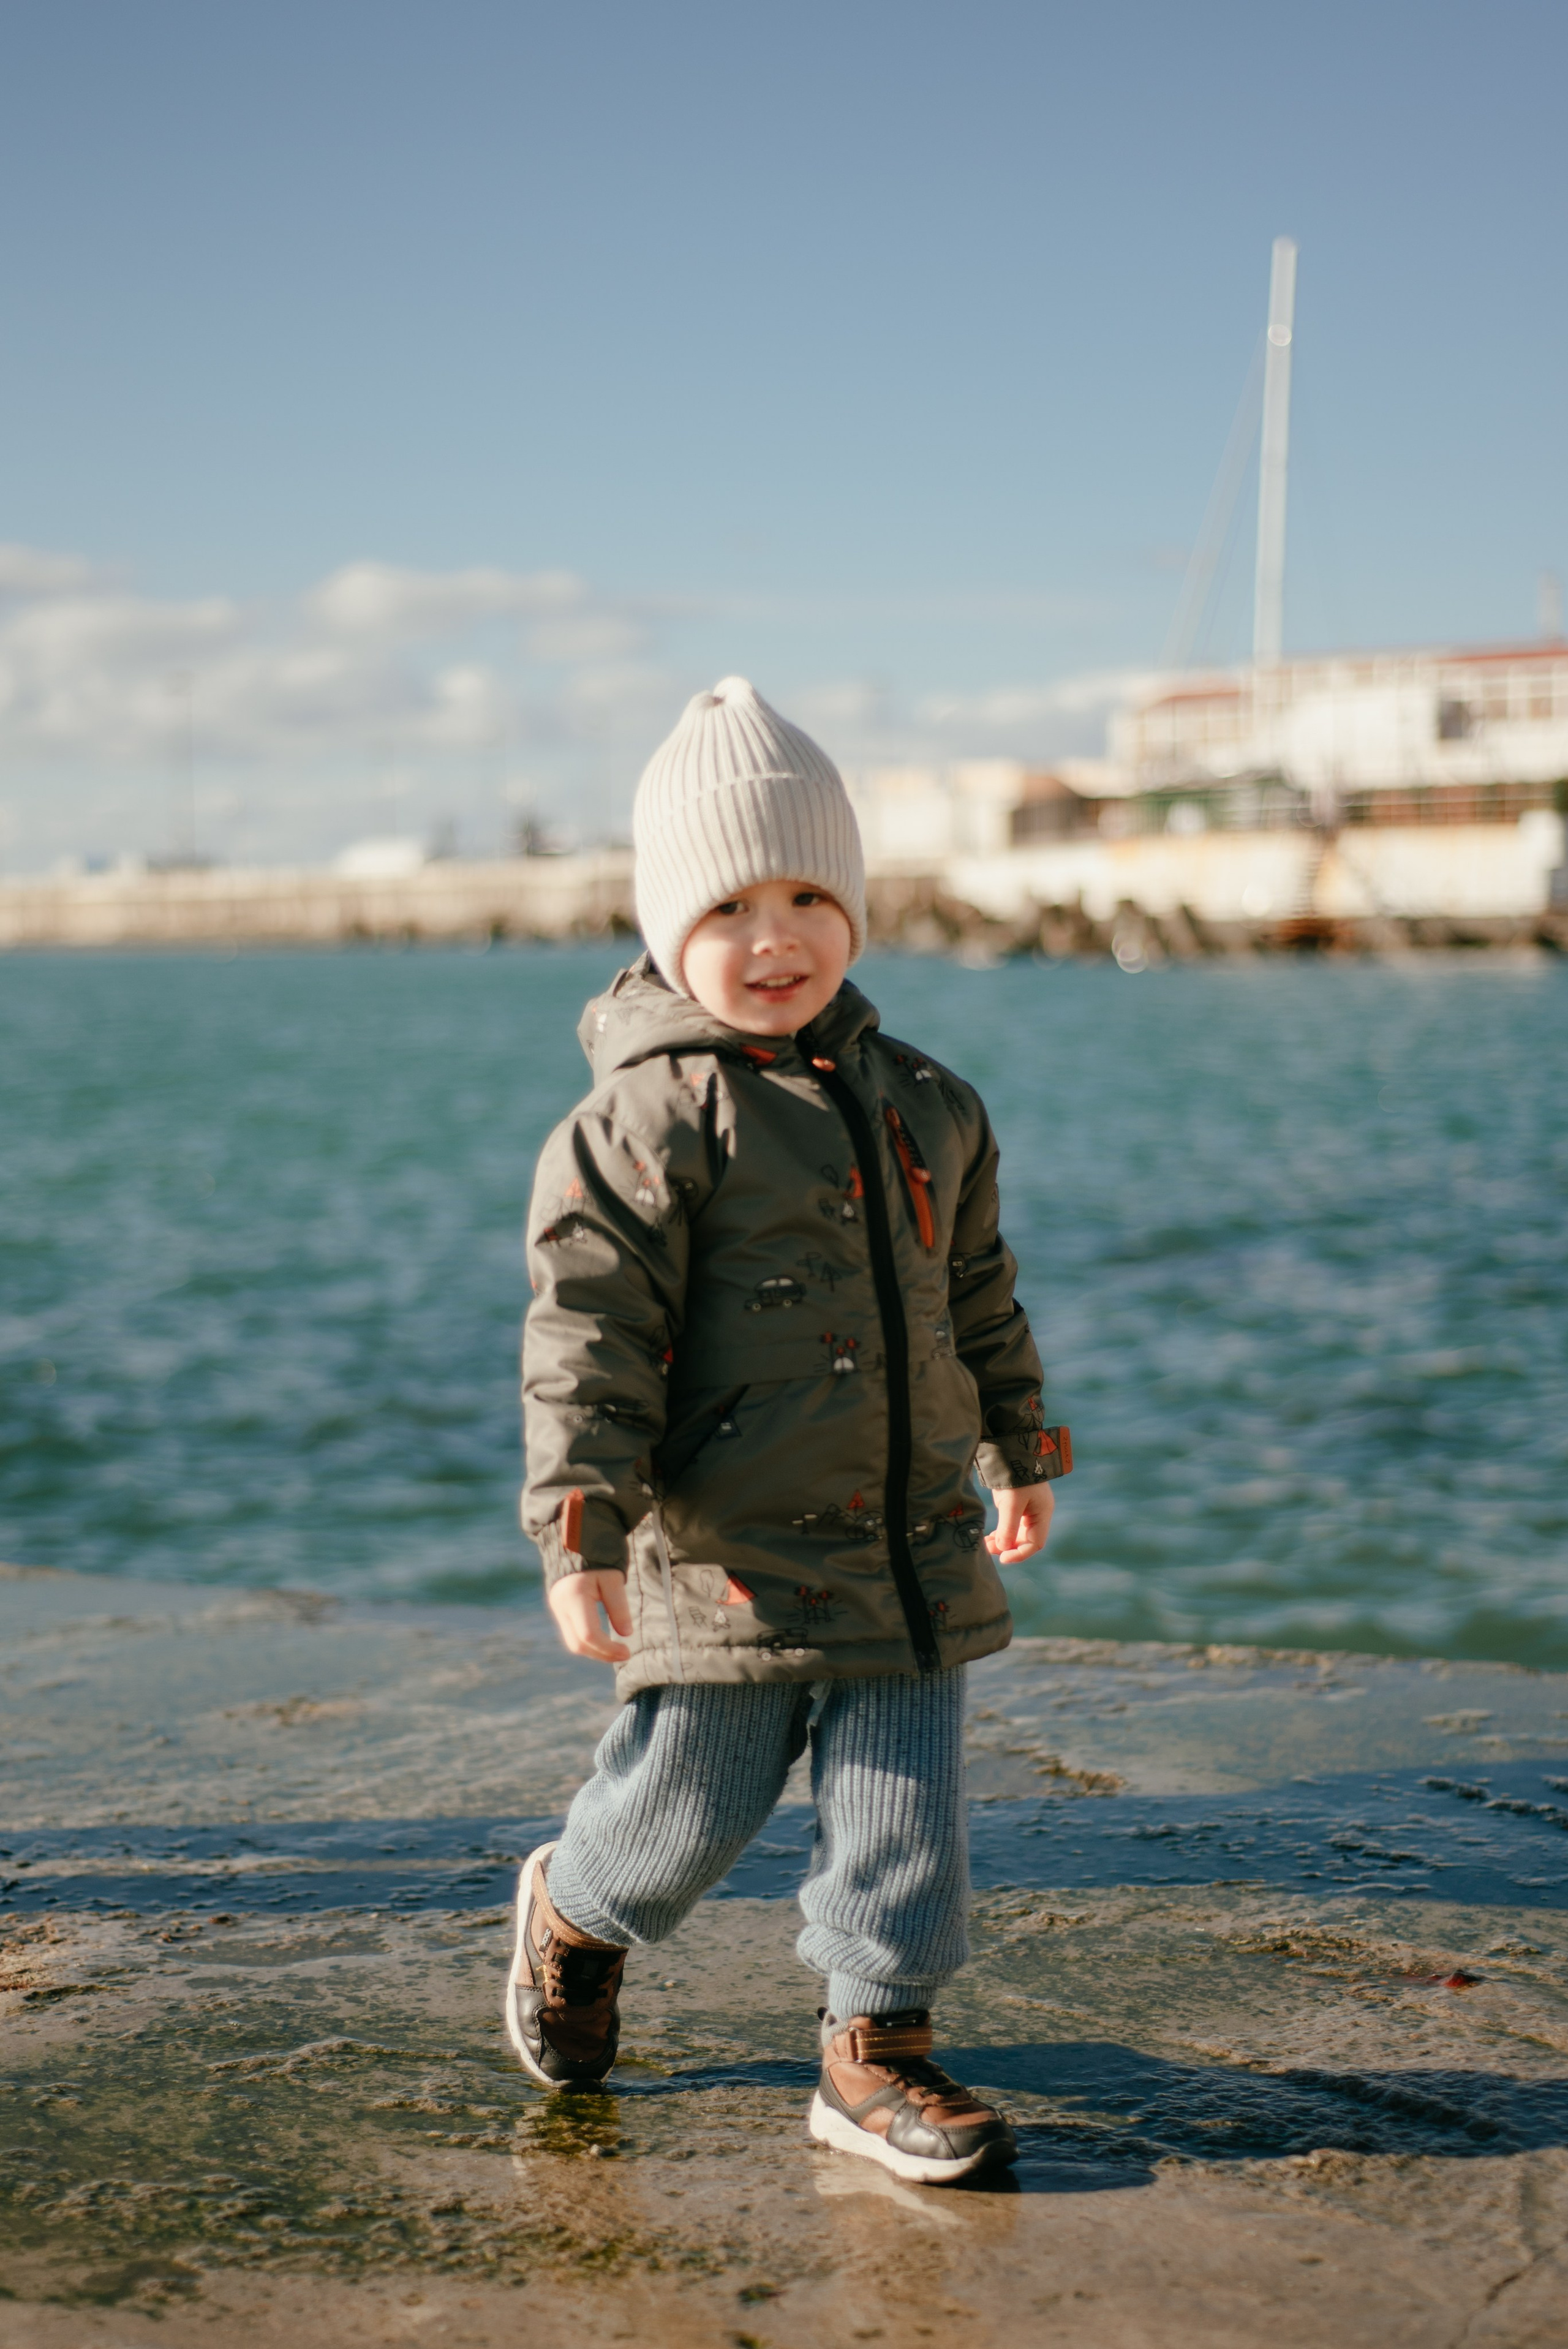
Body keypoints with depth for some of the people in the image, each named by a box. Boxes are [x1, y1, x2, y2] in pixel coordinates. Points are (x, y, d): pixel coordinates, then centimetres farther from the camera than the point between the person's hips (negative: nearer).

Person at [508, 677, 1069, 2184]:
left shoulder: (923, 1105, 9)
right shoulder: (646, 1122, -11)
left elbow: (979, 1296, 22)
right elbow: (585, 1334, -15)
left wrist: (1021, 1452, 27)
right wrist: (582, 1536, -20)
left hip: (912, 1551, 5)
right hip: (728, 1557, -5)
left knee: (904, 1817, 5)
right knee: (692, 1802, 8)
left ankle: (876, 2050, 20)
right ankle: (575, 1917, 39)